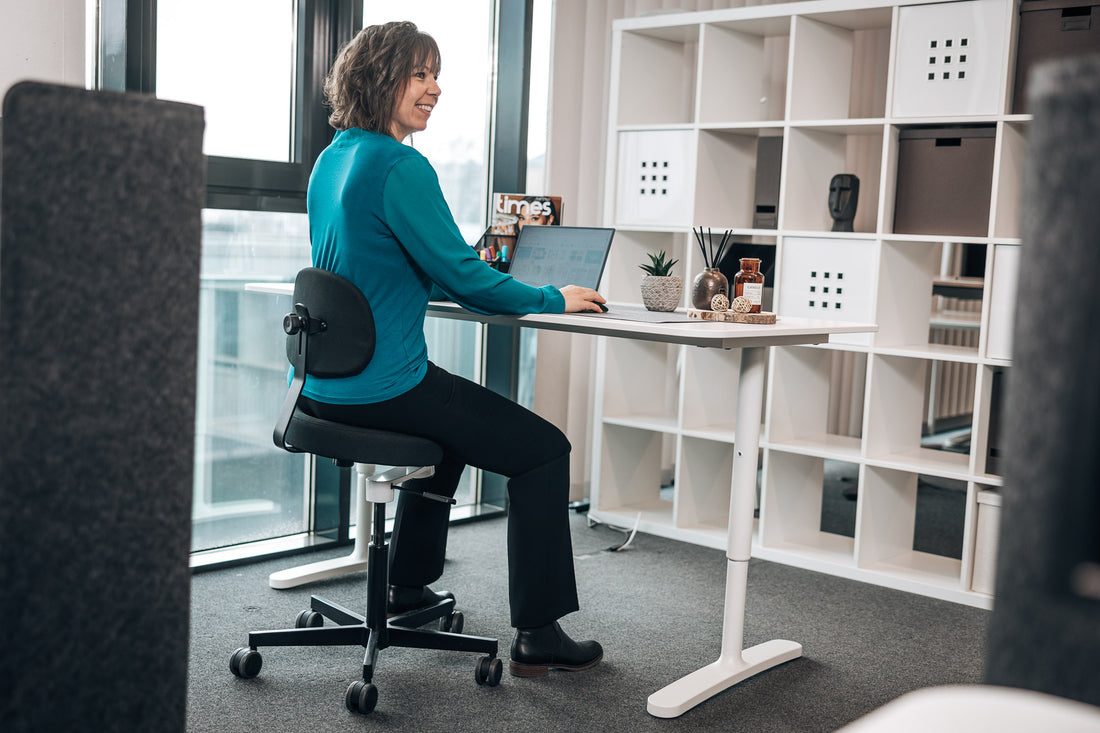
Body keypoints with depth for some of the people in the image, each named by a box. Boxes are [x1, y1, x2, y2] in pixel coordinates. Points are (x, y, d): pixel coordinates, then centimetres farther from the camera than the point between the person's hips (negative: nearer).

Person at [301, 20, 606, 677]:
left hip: (327, 385, 10)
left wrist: (477, 275, 20)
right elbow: (459, 273, -16)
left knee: (453, 421, 35)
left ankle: (410, 585, 42)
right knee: (544, 449, 2)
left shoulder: (333, 160, 12)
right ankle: (538, 636, 6)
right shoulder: (400, 167, -17)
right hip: (382, 388, -10)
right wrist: (554, 300, -3)